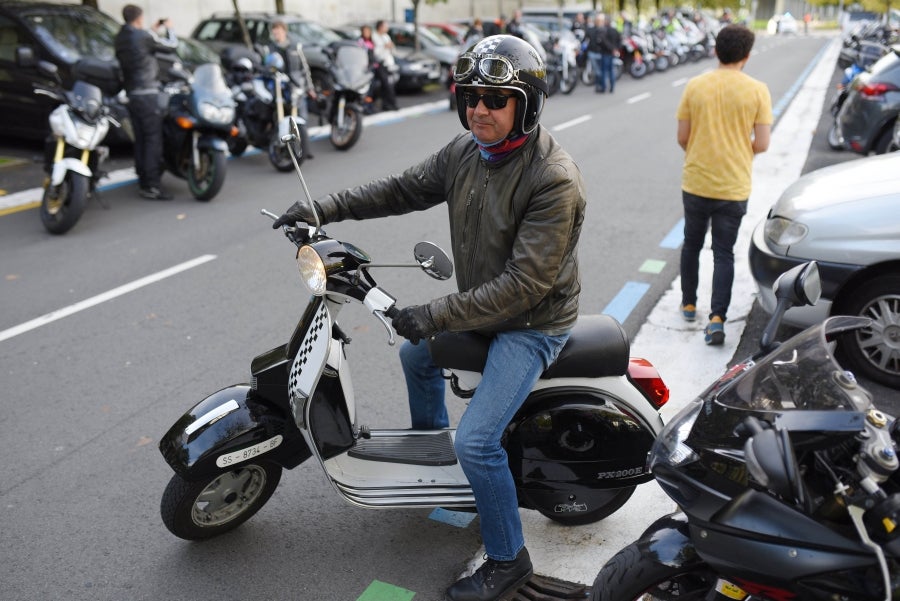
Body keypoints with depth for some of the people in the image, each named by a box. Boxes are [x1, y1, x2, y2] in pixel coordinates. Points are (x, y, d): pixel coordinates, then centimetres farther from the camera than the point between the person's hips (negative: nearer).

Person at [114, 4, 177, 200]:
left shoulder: (119, 39, 12)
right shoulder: (143, 36, -10)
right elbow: (170, 47, -3)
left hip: (131, 94, 8)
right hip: (148, 93, -8)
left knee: (140, 140, 11)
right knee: (154, 139, -9)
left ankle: (143, 181, 15)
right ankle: (152, 185, -13)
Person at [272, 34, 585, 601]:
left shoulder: (554, 180, -28)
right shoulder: (467, 151, -3)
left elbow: (525, 283, -31)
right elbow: (405, 188, 6)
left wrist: (438, 315, -31)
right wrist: (325, 208, -4)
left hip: (532, 324, -9)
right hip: (482, 305, 9)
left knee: (476, 441, -17)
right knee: (416, 355, 27)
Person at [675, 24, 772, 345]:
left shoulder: (695, 86, -4)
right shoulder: (757, 90, -7)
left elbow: (682, 137, -1)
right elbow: (762, 144, -8)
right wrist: (741, 150, 14)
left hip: (695, 183, 1)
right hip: (733, 187, -1)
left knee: (691, 244, 20)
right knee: (724, 253, 6)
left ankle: (689, 304, 30)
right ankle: (717, 318, -4)